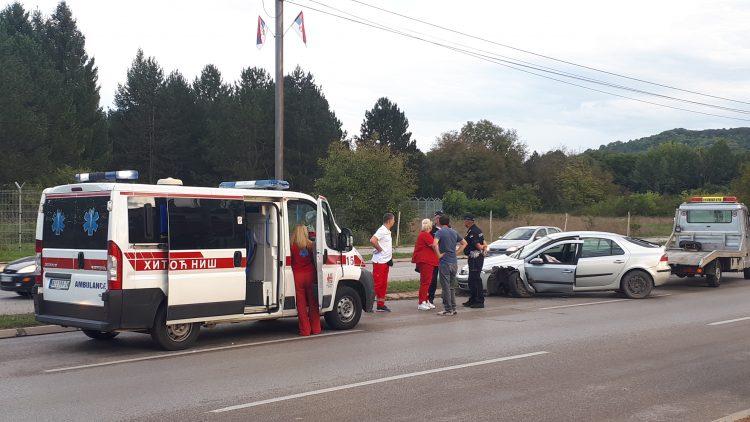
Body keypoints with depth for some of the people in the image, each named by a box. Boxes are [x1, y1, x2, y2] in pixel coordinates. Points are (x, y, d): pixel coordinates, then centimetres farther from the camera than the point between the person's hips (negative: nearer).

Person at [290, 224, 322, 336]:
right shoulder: (310, 245, 0)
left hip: (297, 276, -2)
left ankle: (305, 330, 5)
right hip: (310, 274, 2)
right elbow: (314, 260, 6)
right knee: (313, 302, 11)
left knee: (301, 304, 4)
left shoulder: (292, 246, -6)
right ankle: (315, 329, 13)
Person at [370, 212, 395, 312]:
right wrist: (379, 249, -18)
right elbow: (372, 240, -30)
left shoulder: (388, 232, 15)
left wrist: (390, 256, 15)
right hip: (379, 262, -9)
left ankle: (381, 305, 17)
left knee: (383, 284, 11)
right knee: (377, 283, -9)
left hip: (386, 261, 9)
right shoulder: (382, 231, -15)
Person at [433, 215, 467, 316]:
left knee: (446, 287, -2)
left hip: (445, 263, -6)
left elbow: (435, 244, -26)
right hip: (454, 262, 6)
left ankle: (448, 309, -2)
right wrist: (456, 252, 12)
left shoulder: (440, 232, -8)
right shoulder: (454, 232, 11)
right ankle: (453, 308, 18)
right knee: (452, 287, 15)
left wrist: (438, 255, -15)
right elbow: (464, 243, 19)